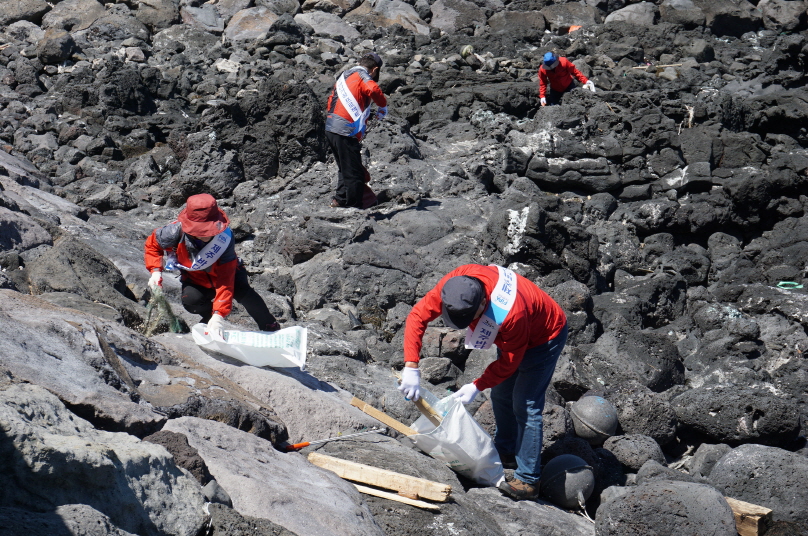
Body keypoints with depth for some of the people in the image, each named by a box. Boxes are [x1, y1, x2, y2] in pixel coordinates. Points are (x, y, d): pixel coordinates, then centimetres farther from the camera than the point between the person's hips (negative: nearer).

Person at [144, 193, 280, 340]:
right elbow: (152, 244, -8)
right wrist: (156, 271, -23)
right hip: (196, 279, 2)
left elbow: (225, 281, -41)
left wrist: (219, 315, -49)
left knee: (242, 291, -30)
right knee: (190, 300, -30)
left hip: (223, 271, -1)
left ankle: (271, 329, -10)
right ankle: (208, 316, 6)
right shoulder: (176, 232, -32)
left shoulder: (224, 239, -37)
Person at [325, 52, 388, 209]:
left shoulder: (345, 76, 22)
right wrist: (383, 106, -9)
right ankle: (354, 204, 4)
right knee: (354, 172, -1)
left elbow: (330, 103, 25)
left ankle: (340, 199, 26)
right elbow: (374, 90, -27)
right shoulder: (362, 76, -5)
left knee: (345, 167, 22)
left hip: (330, 128, 9)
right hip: (345, 132, -9)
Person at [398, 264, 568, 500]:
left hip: (544, 337, -7)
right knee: (500, 395, 16)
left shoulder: (510, 314, -44)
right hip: (509, 335, 7)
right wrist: (411, 367, -27)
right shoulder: (455, 283, -29)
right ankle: (505, 452, 36)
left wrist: (477, 386, -25)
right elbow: (418, 315, -21)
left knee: (525, 405, -9)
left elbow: (510, 361, -26)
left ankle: (528, 481, -3)